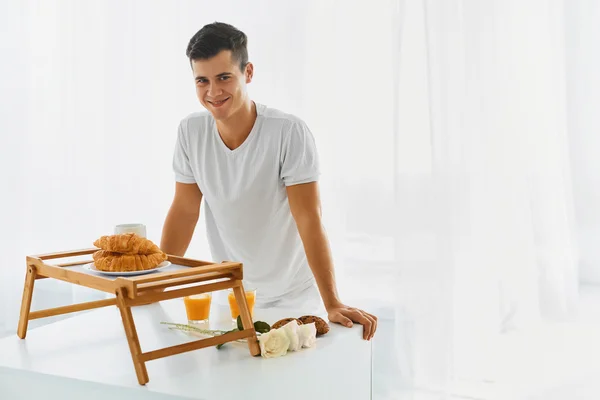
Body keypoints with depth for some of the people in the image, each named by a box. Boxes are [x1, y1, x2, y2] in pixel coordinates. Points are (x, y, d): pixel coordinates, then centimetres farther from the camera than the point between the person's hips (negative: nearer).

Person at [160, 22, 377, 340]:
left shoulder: (289, 132, -23)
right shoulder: (190, 132, -10)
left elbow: (309, 221, -24)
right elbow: (184, 211, -1)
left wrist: (332, 304, -28)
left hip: (292, 297, -3)